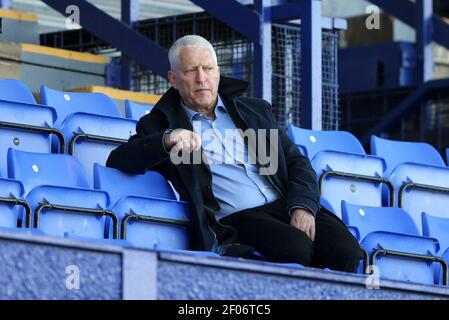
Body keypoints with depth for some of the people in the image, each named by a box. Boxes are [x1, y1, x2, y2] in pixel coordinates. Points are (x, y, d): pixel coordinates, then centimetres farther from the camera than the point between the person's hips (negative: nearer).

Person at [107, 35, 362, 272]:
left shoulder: (255, 110, 24)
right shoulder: (161, 124, 13)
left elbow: (297, 162, 19)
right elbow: (117, 161, -2)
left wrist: (302, 206, -3)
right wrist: (166, 141, -21)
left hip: (286, 204, 4)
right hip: (235, 219, -4)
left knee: (346, 250, -25)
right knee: (296, 247, -34)